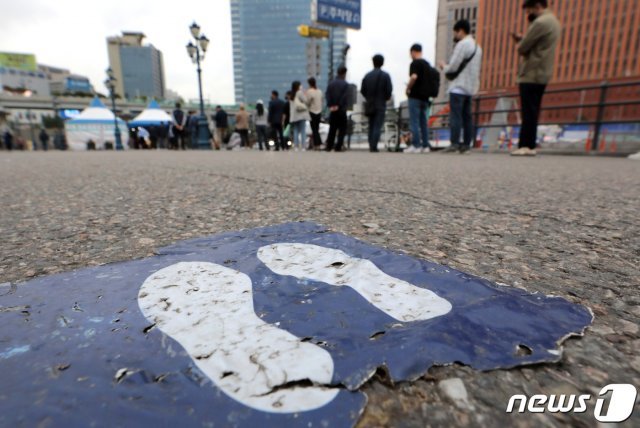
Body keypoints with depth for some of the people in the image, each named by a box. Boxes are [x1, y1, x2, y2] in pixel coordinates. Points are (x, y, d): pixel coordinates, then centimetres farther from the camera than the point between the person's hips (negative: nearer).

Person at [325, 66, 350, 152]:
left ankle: (329, 147, 10)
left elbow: (327, 96, 0)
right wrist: (339, 106, -10)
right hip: (341, 110, -5)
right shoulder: (345, 84, -7)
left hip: (333, 110, 5)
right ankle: (338, 147, -4)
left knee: (332, 129, 12)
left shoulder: (331, 84, 8)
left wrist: (330, 106, -6)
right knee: (342, 129, 2)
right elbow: (345, 97, -14)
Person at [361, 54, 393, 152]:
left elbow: (362, 90, 4)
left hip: (370, 105, 4)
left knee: (371, 126, 12)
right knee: (377, 126, -6)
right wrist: (386, 98, 11)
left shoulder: (367, 75, 5)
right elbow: (389, 90, -9)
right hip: (380, 105, -4)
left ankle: (371, 146, 11)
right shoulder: (385, 76, -5)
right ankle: (374, 146, -15)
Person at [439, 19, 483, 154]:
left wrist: (444, 67, 6)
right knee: (467, 116, 8)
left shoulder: (462, 44, -9)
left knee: (455, 116, -9)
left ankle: (454, 143, -12)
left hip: (458, 87, -9)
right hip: (471, 87, 9)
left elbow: (453, 67, -15)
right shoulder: (477, 46, 21)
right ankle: (466, 144, 8)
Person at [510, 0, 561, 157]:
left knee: (529, 112, -10)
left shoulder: (540, 22, -11)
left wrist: (520, 43, 9)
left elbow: (522, 49, -13)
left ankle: (526, 146, -10)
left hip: (531, 75, -10)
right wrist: (522, 40, 8)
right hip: (542, 75, 10)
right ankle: (529, 145, 10)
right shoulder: (554, 21, 21)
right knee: (533, 112, 9)